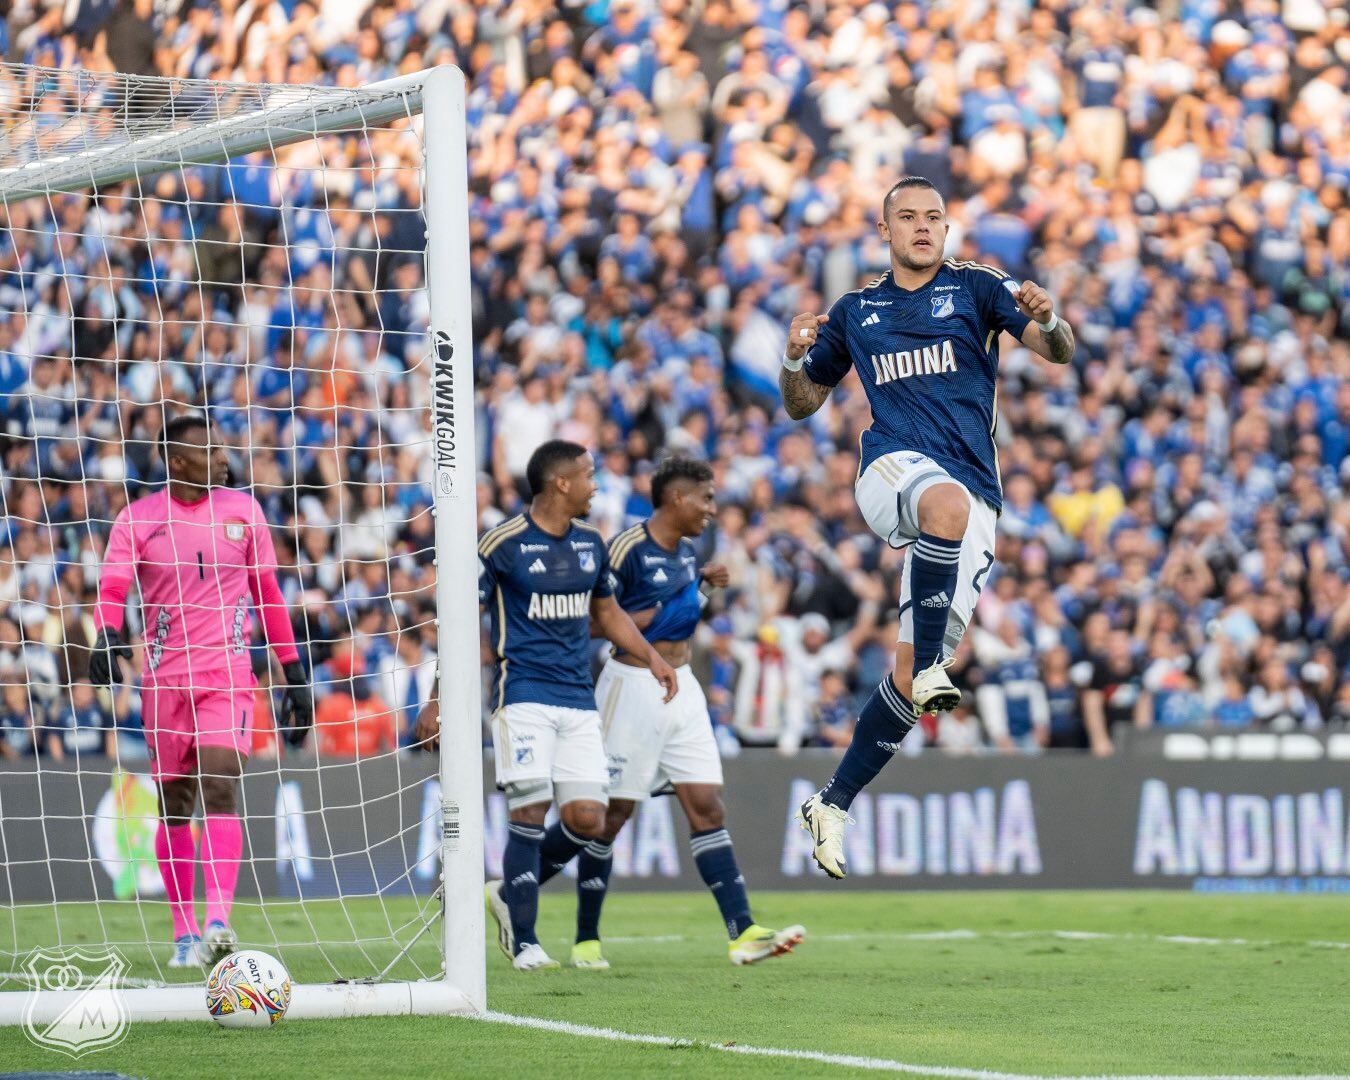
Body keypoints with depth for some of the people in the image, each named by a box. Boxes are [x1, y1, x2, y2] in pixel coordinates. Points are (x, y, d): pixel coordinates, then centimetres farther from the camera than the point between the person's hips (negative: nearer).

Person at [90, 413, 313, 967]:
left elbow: (267, 594, 14)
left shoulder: (242, 510, 8)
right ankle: (184, 932, 16)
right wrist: (107, 634, -32)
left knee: (220, 783, -19)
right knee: (174, 803, 6)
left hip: (229, 674, 0)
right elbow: (112, 585, -11)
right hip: (164, 677, 0)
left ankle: (218, 922, -28)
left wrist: (294, 671, 11)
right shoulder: (138, 518, 1)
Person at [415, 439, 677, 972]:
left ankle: (513, 893, 20)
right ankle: (523, 941, -1)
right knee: (530, 810, -11)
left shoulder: (590, 543, 11)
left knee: (587, 819, -4)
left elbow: (608, 612, 26)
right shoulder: (503, 544, -7)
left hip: (578, 700, 6)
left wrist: (652, 657, 11)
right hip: (523, 695, -6)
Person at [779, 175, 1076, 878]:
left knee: (909, 677, -3)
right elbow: (801, 404, 26)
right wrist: (795, 358, 4)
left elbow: (1059, 352, -2)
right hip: (892, 470, 0)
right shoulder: (855, 312, 18)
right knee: (949, 503, -40)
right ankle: (929, 663, -37)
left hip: (975, 493, 0)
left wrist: (1048, 321, -26)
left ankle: (833, 805, 11)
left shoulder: (975, 287, 10)